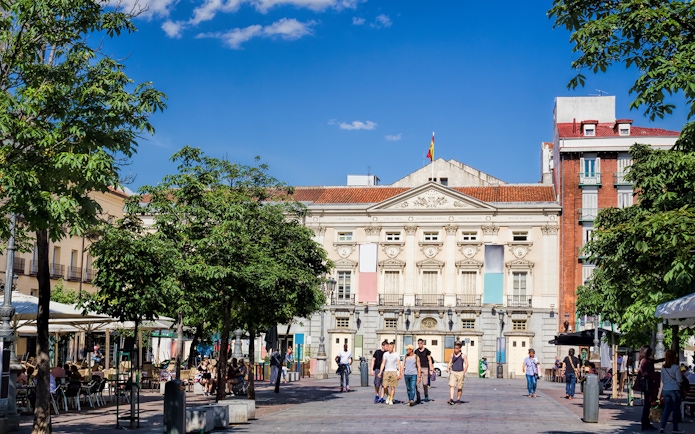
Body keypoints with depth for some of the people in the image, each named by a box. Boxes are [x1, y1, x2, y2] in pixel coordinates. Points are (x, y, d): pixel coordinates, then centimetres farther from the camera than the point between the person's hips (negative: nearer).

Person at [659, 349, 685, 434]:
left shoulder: (663, 368, 6)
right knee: (676, 409, 5)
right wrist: (682, 378, 10)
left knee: (667, 408, 10)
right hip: (675, 390, -5)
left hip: (665, 390, 5)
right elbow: (679, 380, -10)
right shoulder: (676, 367, -11)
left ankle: (662, 426, -1)